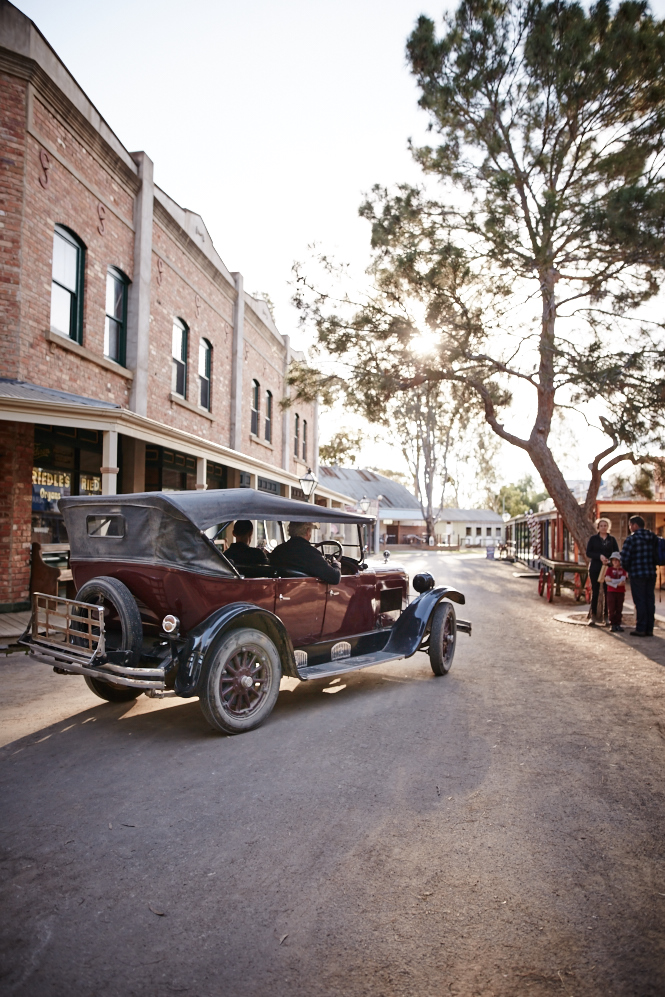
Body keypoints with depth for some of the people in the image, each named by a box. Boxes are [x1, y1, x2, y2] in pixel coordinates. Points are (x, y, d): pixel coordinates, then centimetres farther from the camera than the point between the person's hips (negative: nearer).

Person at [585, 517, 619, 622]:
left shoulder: (612, 540, 9)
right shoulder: (593, 538, 5)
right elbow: (588, 553, -2)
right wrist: (600, 556, -17)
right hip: (595, 568, -1)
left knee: (608, 591, -2)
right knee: (595, 591, 2)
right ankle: (593, 613, 8)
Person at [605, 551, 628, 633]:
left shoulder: (623, 570, 8)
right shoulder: (609, 569, 4)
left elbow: (623, 580, -9)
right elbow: (606, 580, -9)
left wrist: (612, 580, -15)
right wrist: (617, 584, -17)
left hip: (620, 592, 1)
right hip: (611, 592, -1)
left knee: (619, 609, 4)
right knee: (611, 609, -1)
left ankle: (618, 624, 10)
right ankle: (612, 624, 4)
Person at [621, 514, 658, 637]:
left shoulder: (631, 538, -11)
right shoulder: (653, 537, 8)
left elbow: (624, 558, -13)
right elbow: (658, 556, 11)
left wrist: (628, 569, 4)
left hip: (637, 574, -6)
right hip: (651, 573, 6)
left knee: (640, 601, -1)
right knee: (650, 600, 9)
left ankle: (640, 629, 1)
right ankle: (649, 629, 14)